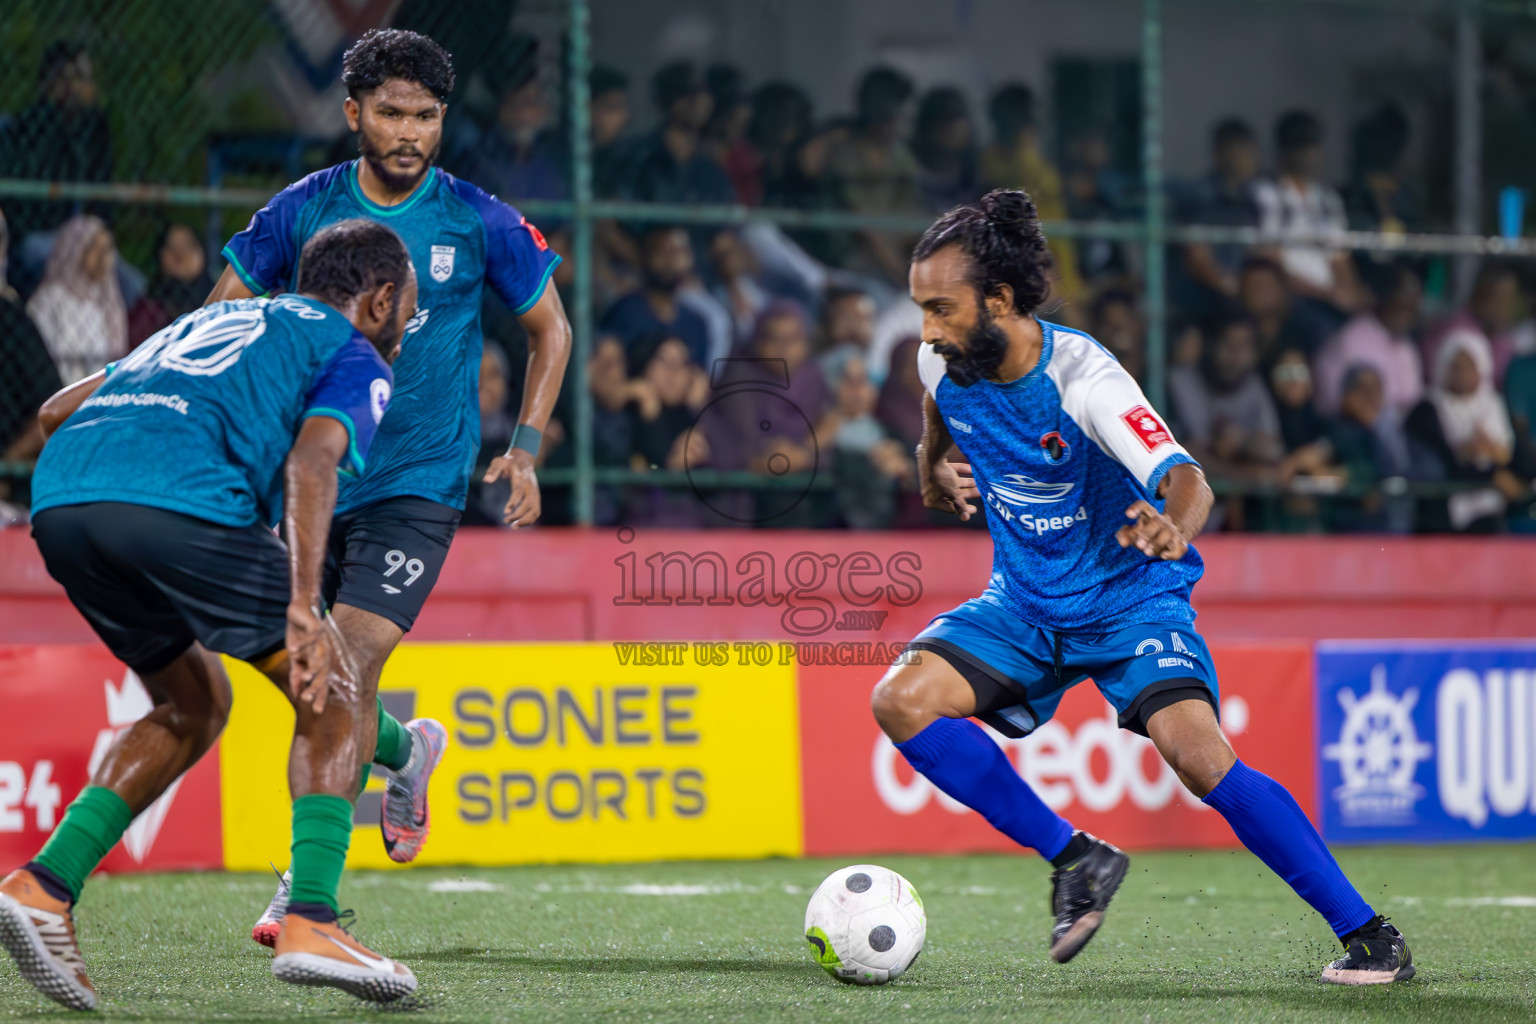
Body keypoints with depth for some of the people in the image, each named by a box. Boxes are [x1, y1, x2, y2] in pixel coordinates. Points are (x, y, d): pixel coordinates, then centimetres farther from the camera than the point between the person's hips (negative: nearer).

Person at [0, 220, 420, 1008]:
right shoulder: (355, 358, 17)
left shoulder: (211, 320, 38)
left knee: (192, 708, 25)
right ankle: (310, 922, -6)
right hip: (178, 502, -7)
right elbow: (310, 461, -5)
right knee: (338, 694, 8)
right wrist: (302, 607, -16)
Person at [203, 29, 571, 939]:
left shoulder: (479, 223, -5)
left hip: (420, 482, -3)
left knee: (349, 672, -16)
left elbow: (551, 329, 9)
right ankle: (408, 749, 40)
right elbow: (225, 314, 9)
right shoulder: (303, 210, -2)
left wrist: (526, 450, 0)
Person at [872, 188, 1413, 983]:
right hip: (1024, 607, 6)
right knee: (900, 700, -17)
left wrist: (1175, 525, -61)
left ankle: (1367, 934, -13)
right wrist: (934, 465, 4)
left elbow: (1184, 479, -41)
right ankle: (1075, 859, -3)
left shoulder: (1081, 378, -27)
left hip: (1131, 599, -6)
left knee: (1198, 755, -27)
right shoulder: (945, 361, -10)